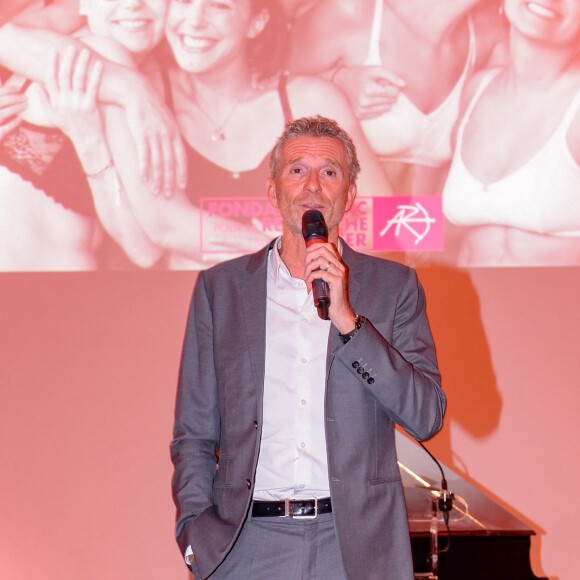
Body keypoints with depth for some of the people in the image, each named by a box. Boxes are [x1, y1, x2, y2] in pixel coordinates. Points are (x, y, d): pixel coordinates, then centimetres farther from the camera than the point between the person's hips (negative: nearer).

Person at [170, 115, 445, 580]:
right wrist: (197, 532, -4)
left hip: (357, 543, 0)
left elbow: (427, 417, -2)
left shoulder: (394, 285, 7)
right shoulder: (219, 288, 9)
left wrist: (346, 319, -9)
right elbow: (193, 432, 10)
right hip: (249, 543, 1)